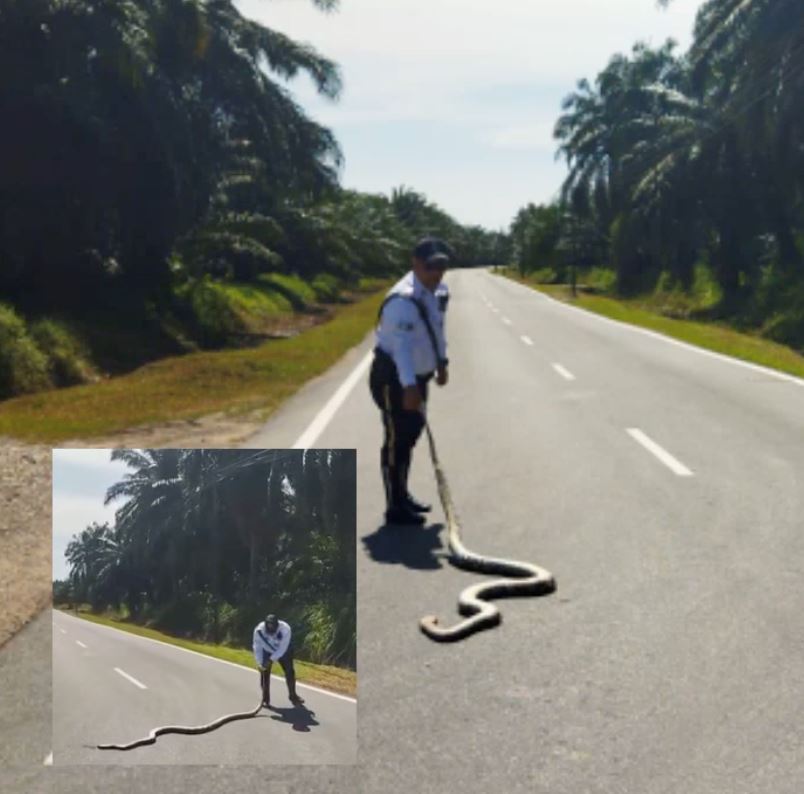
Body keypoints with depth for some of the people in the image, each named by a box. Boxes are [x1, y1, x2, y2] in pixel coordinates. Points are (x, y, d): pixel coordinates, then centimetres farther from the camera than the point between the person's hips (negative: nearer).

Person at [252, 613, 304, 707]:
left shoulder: (285, 629, -38)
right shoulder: (259, 630, -33)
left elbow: (282, 648, -34)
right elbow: (257, 648, -23)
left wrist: (271, 660, -38)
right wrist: (259, 663, -30)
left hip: (284, 651, -1)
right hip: (267, 651, 1)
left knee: (289, 672, 1)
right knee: (265, 674, -5)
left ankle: (293, 696, 19)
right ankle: (265, 699, 8)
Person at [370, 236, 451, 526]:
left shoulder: (439, 291, 2)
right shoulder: (404, 299, -28)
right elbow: (402, 345, -39)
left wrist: (441, 362, 22)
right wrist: (409, 386, -47)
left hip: (417, 375, 10)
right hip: (392, 378, -10)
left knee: (410, 435, 19)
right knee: (397, 439, -6)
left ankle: (402, 496, 34)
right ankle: (395, 507, 3)